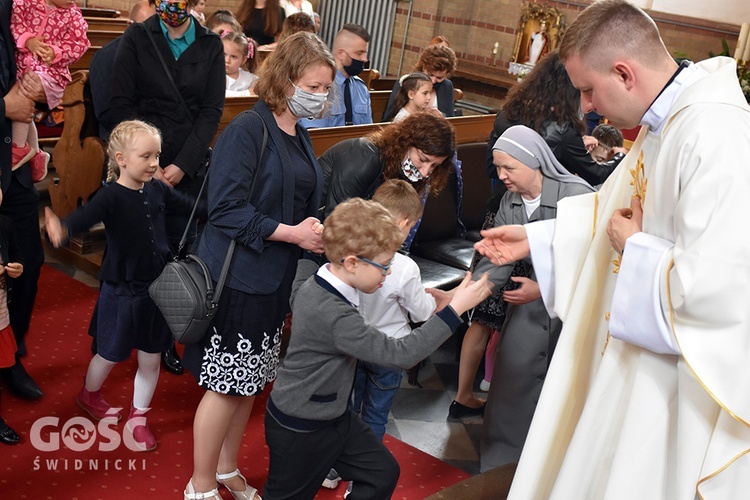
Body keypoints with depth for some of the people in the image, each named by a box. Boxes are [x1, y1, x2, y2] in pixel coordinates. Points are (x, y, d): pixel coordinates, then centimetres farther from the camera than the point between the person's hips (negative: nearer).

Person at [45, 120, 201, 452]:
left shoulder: (156, 189, -4)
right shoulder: (111, 196, -20)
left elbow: (187, 204, 13)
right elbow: (84, 217, -37)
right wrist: (62, 230, -58)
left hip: (157, 288, 5)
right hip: (122, 291, -4)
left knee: (151, 358, 12)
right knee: (111, 355, 14)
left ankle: (138, 419, 30)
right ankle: (89, 395, 45)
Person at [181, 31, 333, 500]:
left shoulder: (300, 136, 11)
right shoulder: (247, 130, -15)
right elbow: (226, 208, -21)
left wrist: (319, 230, 0)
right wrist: (291, 233, -20)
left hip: (277, 280, 8)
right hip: (239, 279, -8)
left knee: (251, 382, 17)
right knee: (227, 385, 3)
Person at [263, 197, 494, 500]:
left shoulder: (312, 282, -7)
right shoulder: (334, 315, -35)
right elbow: (399, 355, -36)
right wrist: (456, 308, -34)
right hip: (299, 431, -9)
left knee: (383, 474, 13)